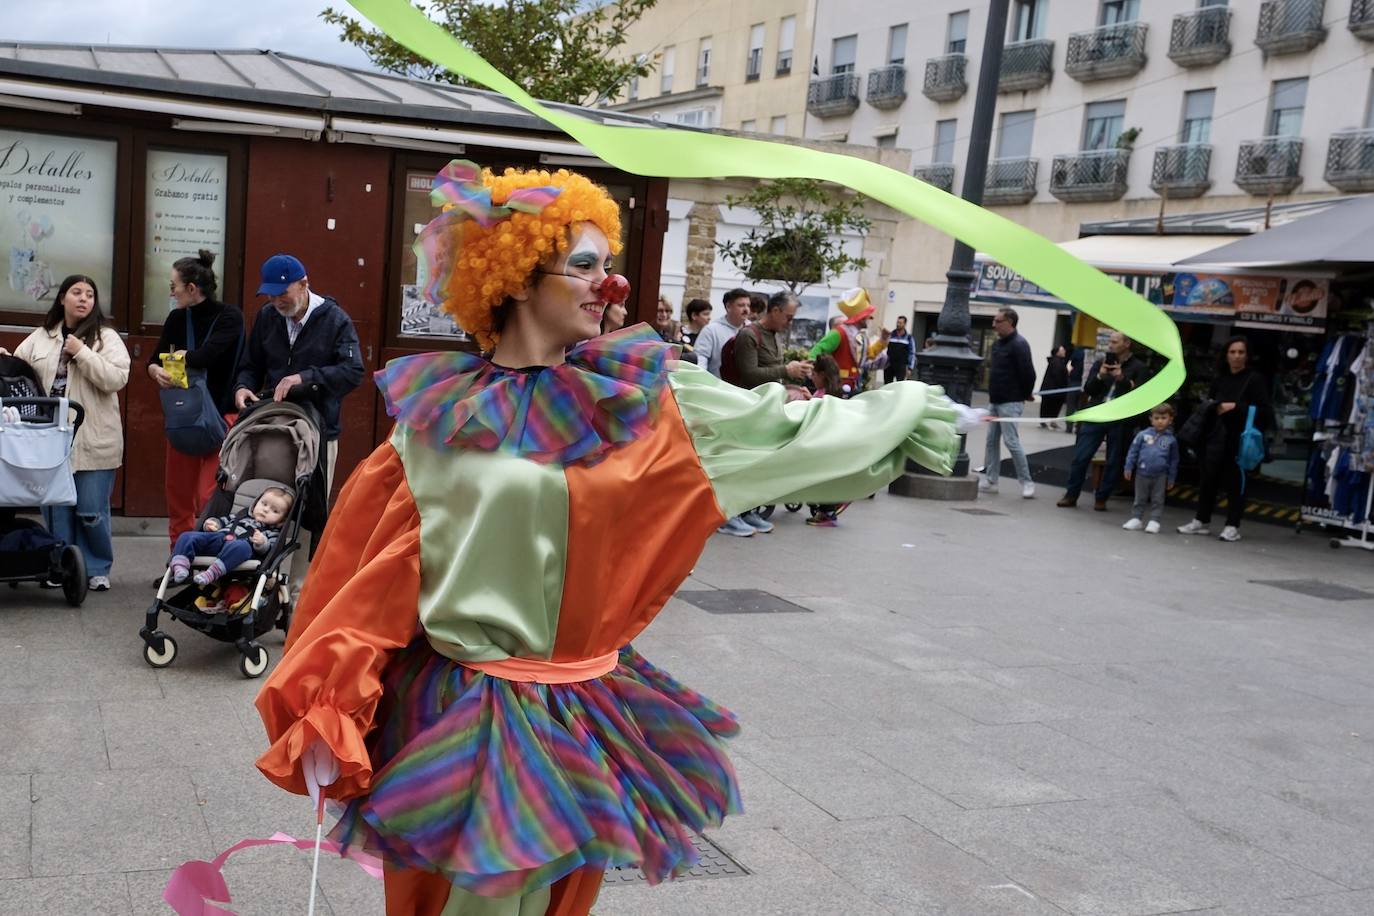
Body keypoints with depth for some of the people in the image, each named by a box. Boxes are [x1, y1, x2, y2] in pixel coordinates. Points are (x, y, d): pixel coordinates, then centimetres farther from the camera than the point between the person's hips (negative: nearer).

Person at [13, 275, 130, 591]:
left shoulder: (106, 337, -1)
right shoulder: (41, 337, 11)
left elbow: (117, 379, -13)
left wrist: (82, 353, -16)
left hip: (93, 440, -4)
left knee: (91, 511, 0)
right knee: (55, 507, 9)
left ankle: (97, 569, 15)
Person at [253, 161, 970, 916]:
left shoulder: (634, 393, -2)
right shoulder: (437, 407, -7)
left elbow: (774, 427, 0)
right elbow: (372, 560, -5)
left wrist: (901, 417, 0)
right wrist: (326, 706, -6)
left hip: (568, 709, 2)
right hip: (454, 705, -2)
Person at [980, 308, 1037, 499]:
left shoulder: (1019, 345, -15)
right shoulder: (997, 344, 13)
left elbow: (1028, 373, -17)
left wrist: (1026, 394, -5)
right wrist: (992, 394, 15)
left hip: (1010, 403, -9)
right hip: (995, 401, 9)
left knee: (1011, 441, -9)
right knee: (992, 441, 9)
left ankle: (1027, 482, 0)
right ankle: (990, 481, 14)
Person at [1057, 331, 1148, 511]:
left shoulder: (1137, 367, 0)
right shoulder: (1100, 363, 10)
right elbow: (1087, 390, 5)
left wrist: (1122, 378, -20)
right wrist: (1100, 376, -12)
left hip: (1120, 420, -2)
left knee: (1113, 462, 5)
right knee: (1080, 457, -1)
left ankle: (1101, 499, 16)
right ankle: (1071, 496, 9)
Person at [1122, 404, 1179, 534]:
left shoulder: (1171, 439, 0)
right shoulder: (1143, 435, -3)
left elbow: (1174, 460, 7)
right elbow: (1133, 451, 2)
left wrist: (1171, 478, 7)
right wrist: (1128, 468, -1)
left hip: (1160, 476, 0)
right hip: (1142, 473, 0)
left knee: (1157, 500, 6)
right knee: (1140, 499, 12)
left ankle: (1154, 521, 13)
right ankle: (1136, 519, 21)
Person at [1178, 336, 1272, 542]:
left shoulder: (1255, 379, -4)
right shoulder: (1220, 380, 12)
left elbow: (1265, 411, -11)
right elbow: (1209, 403, 28)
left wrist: (1235, 407, -16)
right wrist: (1211, 406, 6)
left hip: (1239, 439, -5)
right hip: (1216, 437, 5)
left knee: (1235, 482, 1)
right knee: (1208, 479, 7)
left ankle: (1233, 526, 9)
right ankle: (1201, 521, 17)